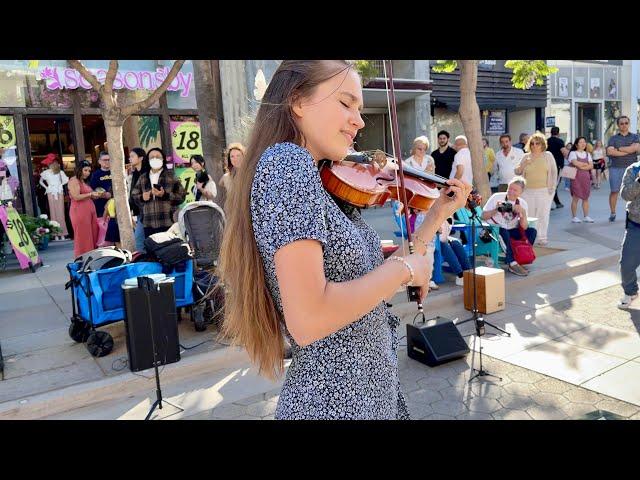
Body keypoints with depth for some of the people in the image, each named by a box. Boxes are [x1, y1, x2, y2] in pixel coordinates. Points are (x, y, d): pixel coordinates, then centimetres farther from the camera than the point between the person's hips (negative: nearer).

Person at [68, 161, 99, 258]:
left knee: (93, 236, 2)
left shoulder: (84, 181, 21)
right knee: (83, 236, -6)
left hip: (90, 211, 8)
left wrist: (95, 195, 11)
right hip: (79, 211, -8)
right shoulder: (74, 181, -3)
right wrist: (91, 194, -13)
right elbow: (76, 197, -14)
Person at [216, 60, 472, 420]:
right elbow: (308, 320, -30)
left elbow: (374, 290, 11)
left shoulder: (335, 187, 7)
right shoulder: (286, 161, -20)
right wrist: (404, 268, -16)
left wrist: (438, 215, 12)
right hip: (335, 401, -9)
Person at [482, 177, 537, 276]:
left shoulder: (523, 204, 2)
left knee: (532, 231, -15)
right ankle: (512, 263, -31)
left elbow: (524, 227, -8)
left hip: (511, 231, 4)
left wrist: (523, 213, -23)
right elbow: (483, 216, -10)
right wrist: (496, 210, -23)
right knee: (503, 231, -36)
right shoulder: (496, 197, -7)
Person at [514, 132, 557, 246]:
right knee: (528, 214, 4)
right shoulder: (526, 157, 11)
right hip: (528, 190, 2)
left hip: (544, 190, -2)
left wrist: (552, 186, -1)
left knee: (543, 214, -2)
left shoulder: (548, 155, 7)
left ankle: (542, 237, 4)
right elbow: (517, 172, 10)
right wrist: (524, 164, -8)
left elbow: (554, 171, 7)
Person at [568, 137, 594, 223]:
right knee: (575, 197, -5)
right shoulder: (573, 153, 1)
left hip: (586, 177, 5)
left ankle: (586, 216, 10)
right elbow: (575, 163, -16)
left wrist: (580, 166, -10)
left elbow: (591, 166, 3)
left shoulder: (587, 154, 15)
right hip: (576, 177, -5)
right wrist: (586, 164, -2)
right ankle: (574, 217, 1)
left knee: (586, 197, 6)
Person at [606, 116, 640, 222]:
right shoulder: (613, 138, 9)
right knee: (614, 191, 2)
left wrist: (619, 148, -7)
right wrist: (629, 150, -8)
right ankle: (613, 213, 13)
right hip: (616, 168, 0)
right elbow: (610, 151, -9)